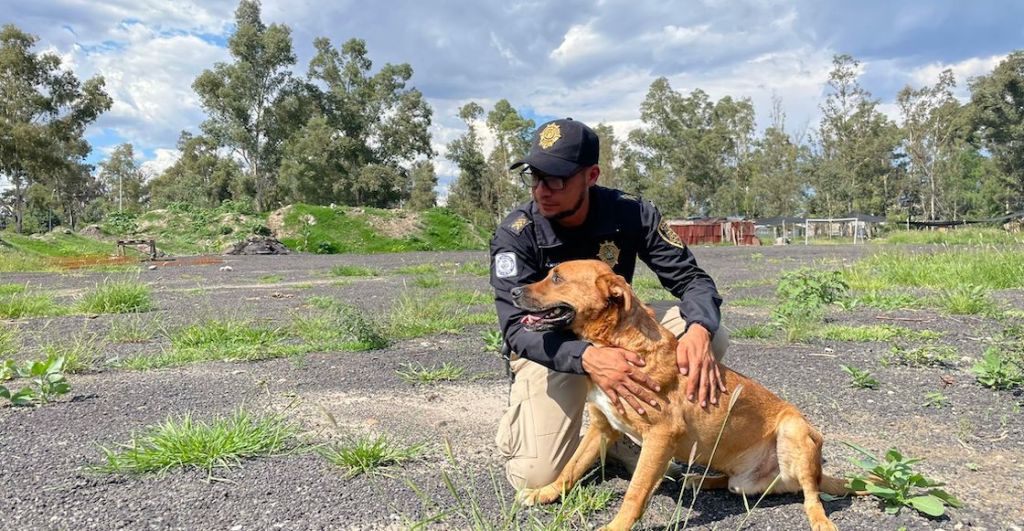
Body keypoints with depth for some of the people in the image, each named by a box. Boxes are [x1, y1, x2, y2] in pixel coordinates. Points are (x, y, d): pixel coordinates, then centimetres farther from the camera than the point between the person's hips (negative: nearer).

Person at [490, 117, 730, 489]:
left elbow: (692, 279, -15)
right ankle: (516, 424, 17)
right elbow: (518, 329, -29)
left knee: (710, 339, -21)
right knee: (538, 476, -21)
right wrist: (588, 358, -50)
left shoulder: (631, 214, -16)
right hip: (550, 349, -3)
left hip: (619, 335, 3)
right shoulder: (515, 234, -23)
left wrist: (699, 330, -40)